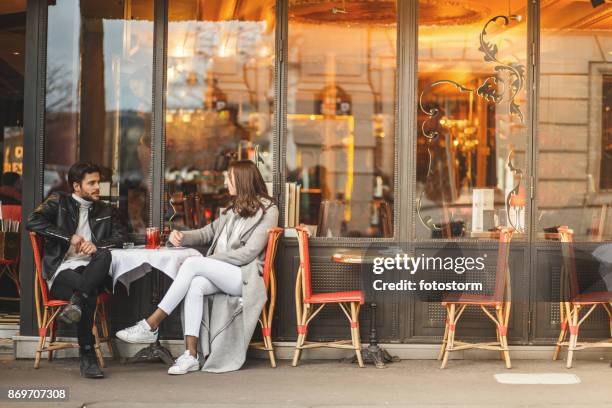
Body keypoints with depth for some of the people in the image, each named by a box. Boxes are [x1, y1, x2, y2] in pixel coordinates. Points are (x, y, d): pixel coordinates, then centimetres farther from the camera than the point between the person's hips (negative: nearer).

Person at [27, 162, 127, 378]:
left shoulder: (106, 211, 22)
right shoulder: (58, 202, 11)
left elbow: (120, 236, 9)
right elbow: (32, 222, -6)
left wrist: (96, 245, -13)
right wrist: (70, 237, -12)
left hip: (90, 271, 3)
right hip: (61, 271, -3)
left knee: (105, 255, -33)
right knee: (90, 293, -37)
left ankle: (76, 303, -46)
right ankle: (87, 356, -37)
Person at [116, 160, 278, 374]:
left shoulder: (267, 210, -2)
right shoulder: (234, 208, 25)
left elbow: (248, 253, -11)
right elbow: (208, 232, 25)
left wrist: (209, 260, -14)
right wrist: (182, 236, 3)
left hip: (246, 277, -6)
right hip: (221, 275, 6)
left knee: (192, 263, -28)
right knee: (195, 284, -29)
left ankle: (150, 325, -29)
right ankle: (191, 355, -34)